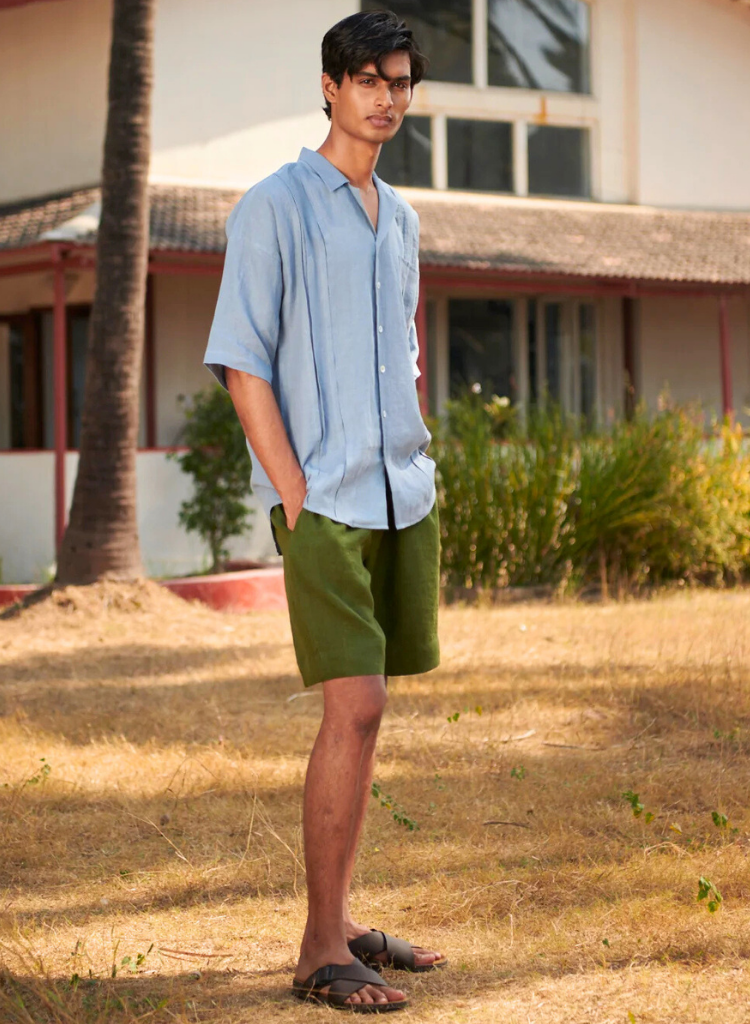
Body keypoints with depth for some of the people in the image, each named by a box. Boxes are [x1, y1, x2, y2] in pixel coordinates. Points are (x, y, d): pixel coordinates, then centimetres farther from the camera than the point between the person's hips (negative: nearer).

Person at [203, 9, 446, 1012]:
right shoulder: (274, 207, -4)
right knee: (355, 709, -13)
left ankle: (341, 920, 18)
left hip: (404, 496, 7)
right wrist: (297, 496, -14)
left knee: (366, 712, 10)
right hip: (327, 502, -7)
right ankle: (322, 949, -8)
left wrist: (414, 463, 14)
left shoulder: (401, 218, 17)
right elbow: (242, 363, -9)